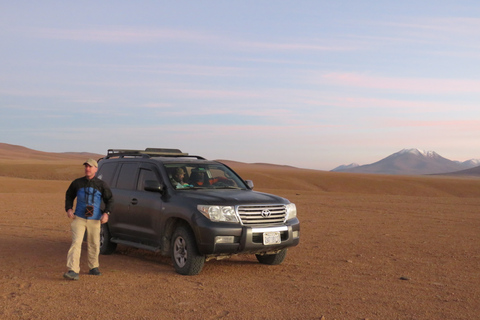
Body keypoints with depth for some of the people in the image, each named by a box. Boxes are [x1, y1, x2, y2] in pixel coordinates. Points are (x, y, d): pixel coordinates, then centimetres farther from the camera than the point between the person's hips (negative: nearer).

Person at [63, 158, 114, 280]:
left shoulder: (101, 185, 2)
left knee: (94, 244, 9)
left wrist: (106, 213, -8)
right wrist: (69, 209, 2)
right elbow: (69, 195, 18)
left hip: (94, 220, 1)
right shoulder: (77, 183, 4)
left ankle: (93, 267, 27)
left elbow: (109, 200, 7)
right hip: (79, 218, -1)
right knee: (76, 243, -13)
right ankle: (73, 271, -18)